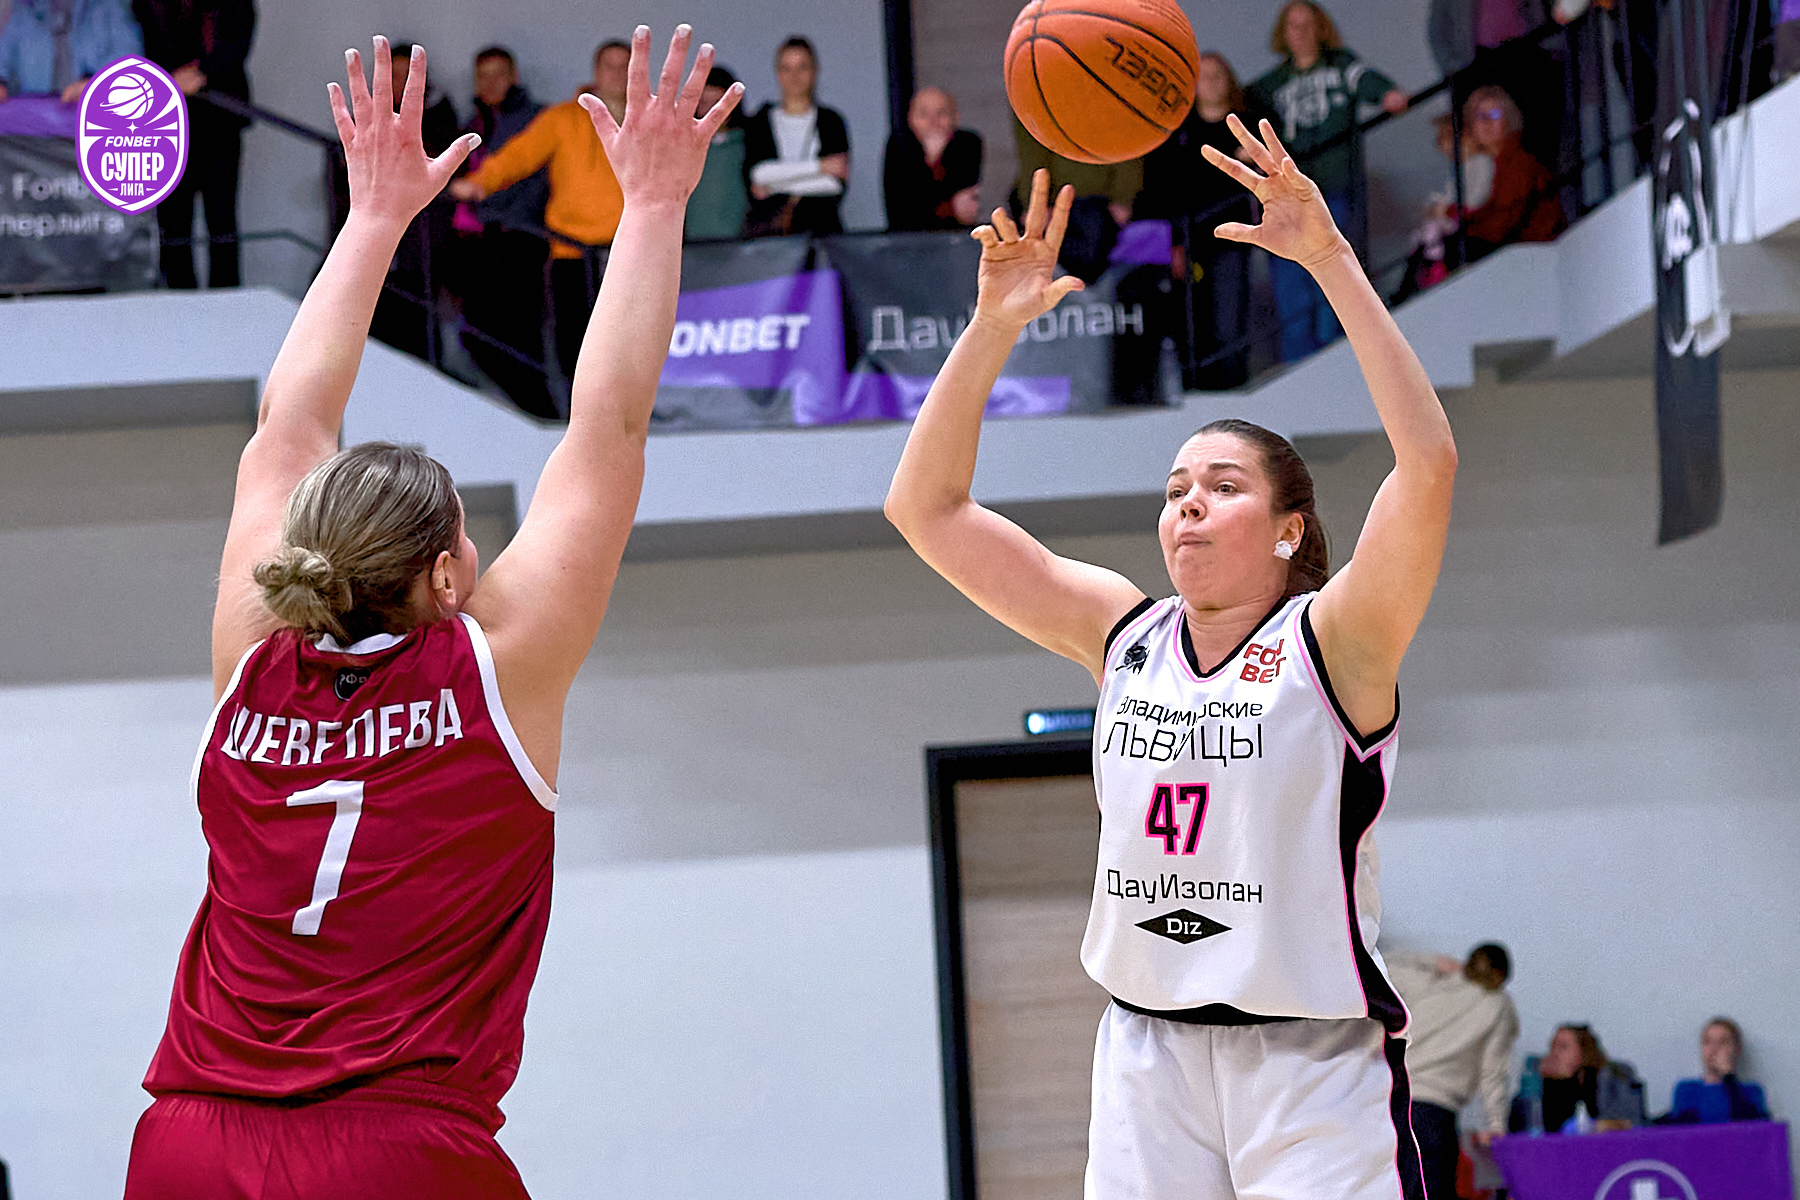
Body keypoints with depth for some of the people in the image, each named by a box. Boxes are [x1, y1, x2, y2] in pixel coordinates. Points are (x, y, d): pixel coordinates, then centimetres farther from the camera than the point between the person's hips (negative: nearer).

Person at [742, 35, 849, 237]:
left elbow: (838, 183, 1)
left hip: (821, 228, 0)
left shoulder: (832, 121, 11)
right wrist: (820, 167, -6)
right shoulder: (757, 124, 12)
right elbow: (755, 173, -4)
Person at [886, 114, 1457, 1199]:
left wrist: (1332, 259, -25)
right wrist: (995, 323, -4)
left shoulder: (1332, 642, -6)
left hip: (1314, 1065, -4)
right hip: (1146, 1054, 4)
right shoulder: (1126, 637, 7)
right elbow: (926, 507, 6)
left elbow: (1428, 463, -23)